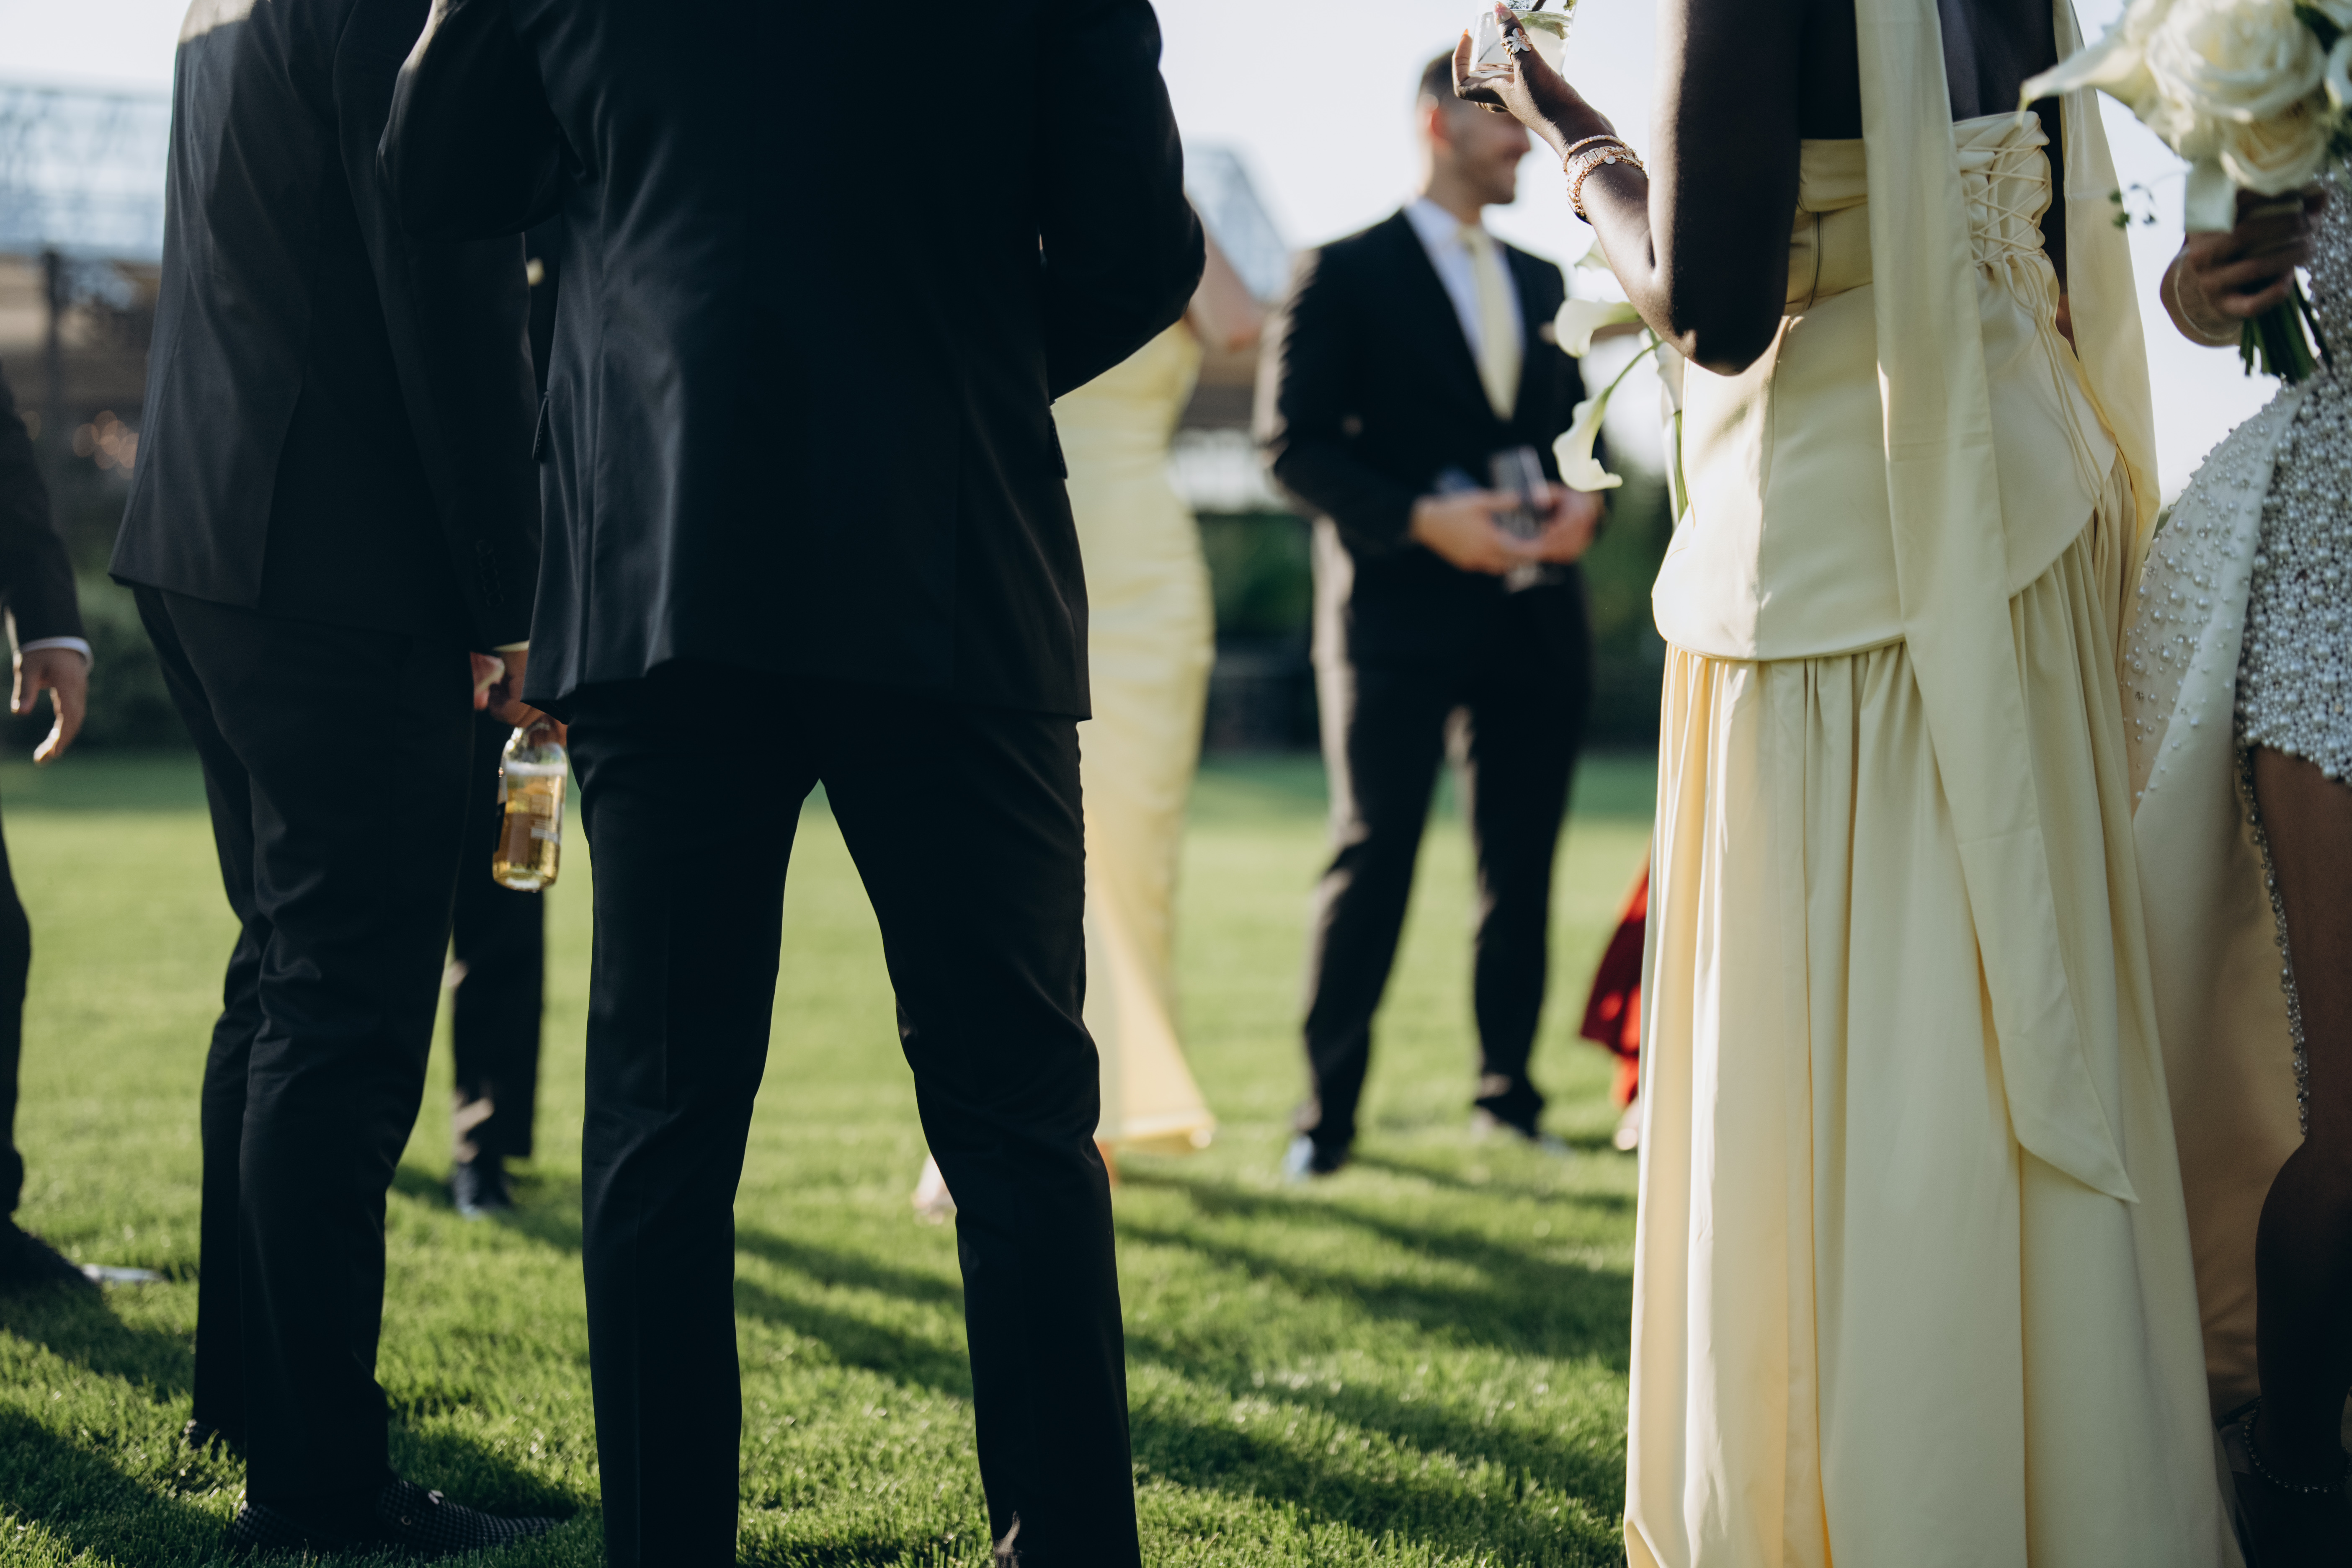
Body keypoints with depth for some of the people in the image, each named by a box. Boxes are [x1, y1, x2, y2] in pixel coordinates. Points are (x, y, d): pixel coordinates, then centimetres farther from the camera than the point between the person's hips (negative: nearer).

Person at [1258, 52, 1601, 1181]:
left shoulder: (1542, 283, 18)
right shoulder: (1346, 274, 1)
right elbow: (1292, 441, -6)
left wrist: (1581, 501, -2)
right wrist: (1418, 518, -18)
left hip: (1532, 617, 5)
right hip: (1399, 615, -5)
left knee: (1522, 863, 6)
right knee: (1373, 854, -7)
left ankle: (1508, 1090, 17)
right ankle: (1327, 1110, -1)